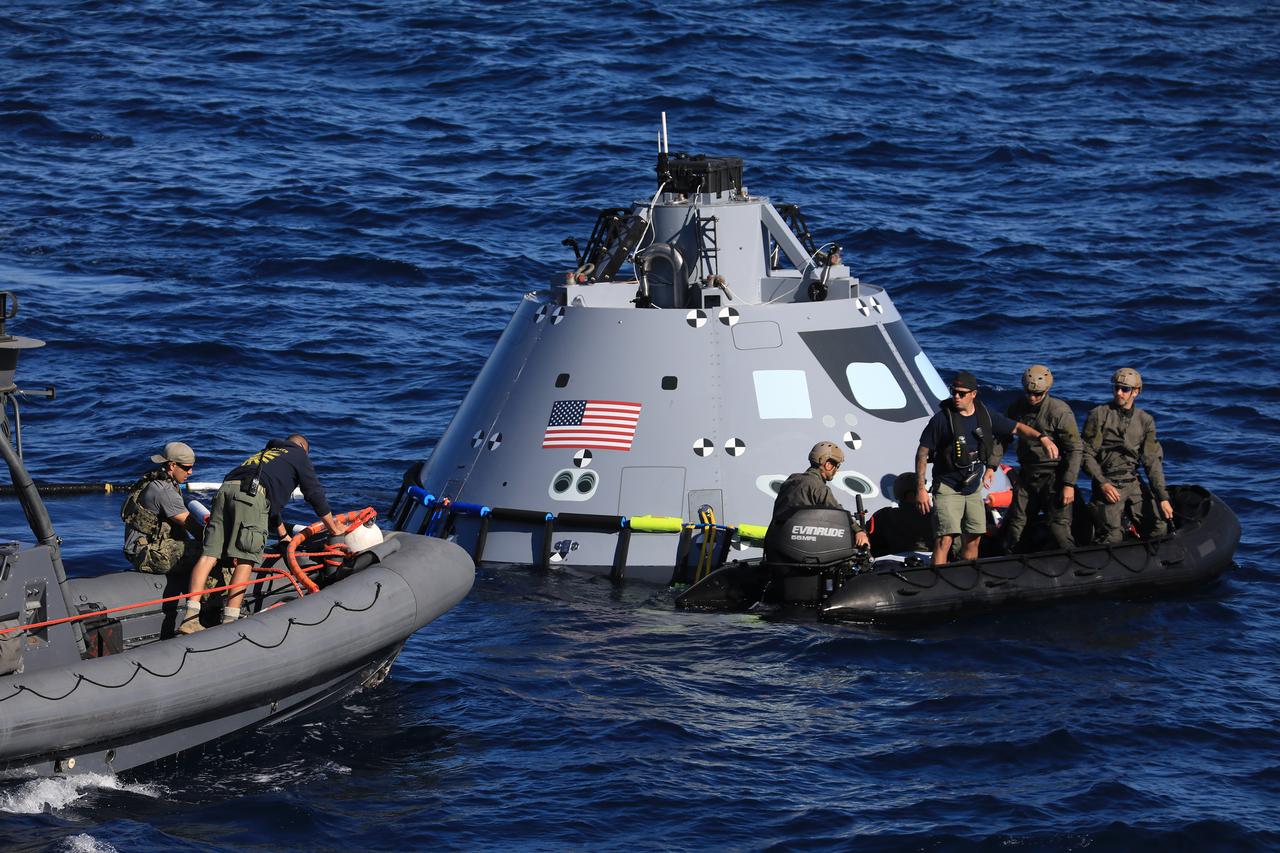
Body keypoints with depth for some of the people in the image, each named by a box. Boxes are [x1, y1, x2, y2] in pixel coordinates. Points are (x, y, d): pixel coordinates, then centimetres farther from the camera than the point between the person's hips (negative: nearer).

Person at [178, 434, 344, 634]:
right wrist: (334, 529, 32)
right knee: (245, 561, -9)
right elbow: (315, 494, 22)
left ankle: (190, 618, -15)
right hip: (251, 494, -6)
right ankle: (229, 621, -19)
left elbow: (271, 503, 51)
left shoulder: (264, 453, 44)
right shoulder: (299, 455, 25)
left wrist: (285, 536, 59)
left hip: (225, 490, 6)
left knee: (209, 554, -5)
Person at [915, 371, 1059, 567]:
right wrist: (920, 489, -14)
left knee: (972, 540, 13)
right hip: (947, 489, -6)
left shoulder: (985, 416, 2)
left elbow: (1017, 428, 12)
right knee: (945, 541, -18)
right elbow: (922, 453, -8)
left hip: (973, 489, 6)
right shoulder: (942, 419, -13)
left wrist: (1042, 437, -7)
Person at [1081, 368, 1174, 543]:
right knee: (1113, 538, -13)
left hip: (1134, 483, 4)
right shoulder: (1099, 415, -3)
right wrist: (1102, 483, -16)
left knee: (1159, 527, -2)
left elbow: (1152, 462, 6)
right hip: (1108, 484, -4)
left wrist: (1163, 497, -3)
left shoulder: (1145, 421, 9)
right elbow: (1087, 455, -4)